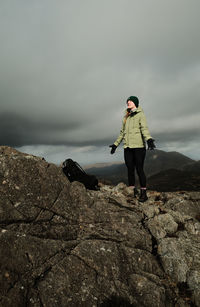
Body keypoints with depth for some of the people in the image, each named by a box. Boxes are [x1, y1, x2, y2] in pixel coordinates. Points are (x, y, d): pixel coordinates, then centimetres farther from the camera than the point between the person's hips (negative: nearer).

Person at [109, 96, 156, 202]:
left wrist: (149, 139, -29)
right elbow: (122, 132, 25)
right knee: (130, 169, 5)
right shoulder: (125, 117, 20)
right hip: (127, 147, 6)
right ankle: (133, 191, 14)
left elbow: (144, 128, -11)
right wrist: (116, 144, 24)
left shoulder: (140, 115, 3)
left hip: (138, 146, -5)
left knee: (139, 169, -5)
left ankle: (143, 193, 4)